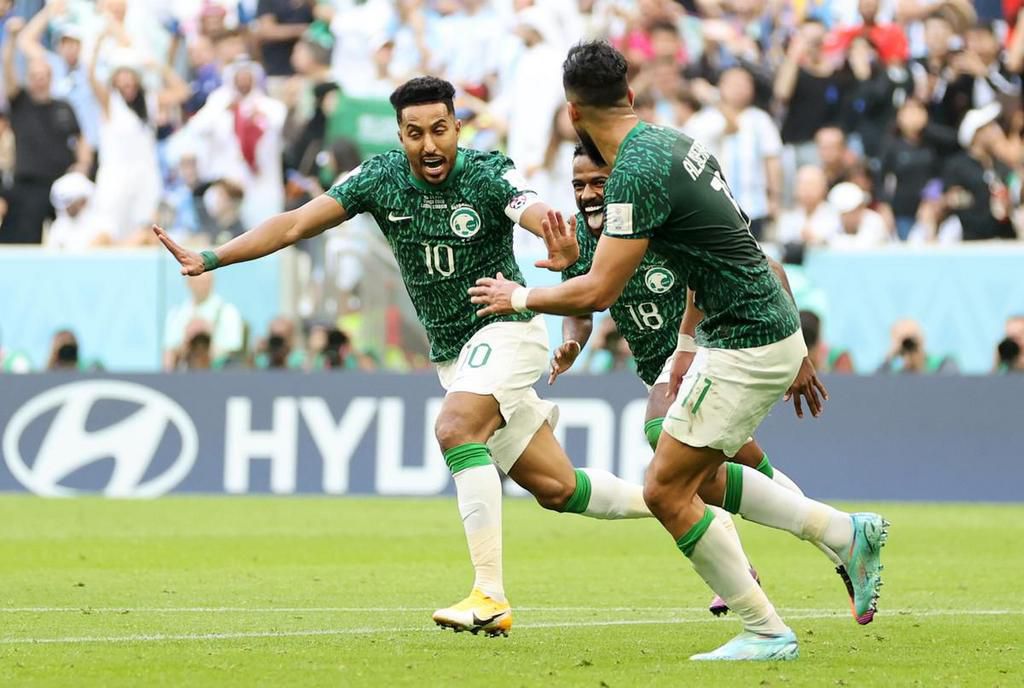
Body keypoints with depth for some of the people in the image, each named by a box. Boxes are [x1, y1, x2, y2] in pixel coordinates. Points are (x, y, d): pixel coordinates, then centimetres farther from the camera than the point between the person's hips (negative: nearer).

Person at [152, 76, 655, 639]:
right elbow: (296, 224, -10)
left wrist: (564, 249, -63)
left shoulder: (488, 176, -20)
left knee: (455, 428, -31)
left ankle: (490, 596, -30)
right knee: (556, 489, 7)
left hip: (504, 326, -5)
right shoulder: (380, 178, -7)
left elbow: (541, 216, -38)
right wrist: (210, 259, -20)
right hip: (450, 353, 5)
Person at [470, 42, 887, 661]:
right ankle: (846, 533, 19)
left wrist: (519, 296, -3)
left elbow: (597, 291, -19)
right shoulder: (672, 143, 10)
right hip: (767, 330, 10)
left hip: (748, 344, -10)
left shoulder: (638, 173, -20)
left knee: (667, 489, -5)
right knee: (699, 477, 21)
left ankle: (766, 633, -1)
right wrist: (687, 344, 26)